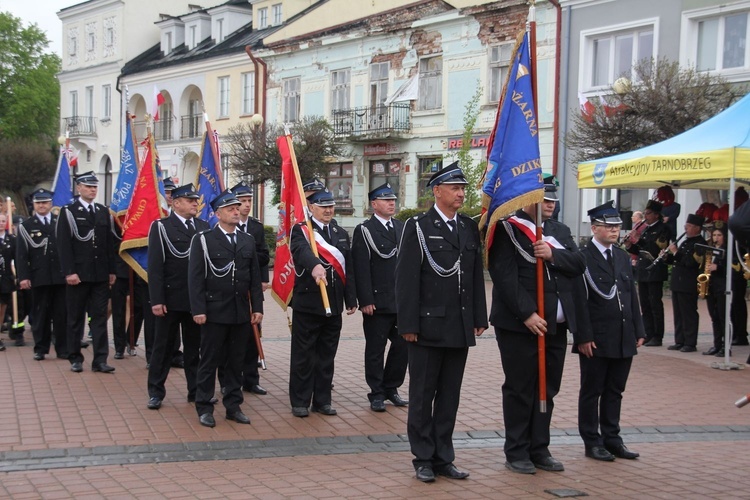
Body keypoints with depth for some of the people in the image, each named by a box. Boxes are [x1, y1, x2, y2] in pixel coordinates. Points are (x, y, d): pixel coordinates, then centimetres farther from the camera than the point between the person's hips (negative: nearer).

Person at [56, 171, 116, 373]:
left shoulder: (104, 212, 12)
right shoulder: (68, 212, -1)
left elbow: (109, 243, 11)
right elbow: (64, 245, -8)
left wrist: (111, 270, 7)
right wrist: (69, 271, -15)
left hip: (101, 275, 3)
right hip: (78, 274, -3)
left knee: (100, 317, 2)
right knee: (76, 317, 7)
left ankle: (100, 359, 3)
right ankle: (75, 358, 16)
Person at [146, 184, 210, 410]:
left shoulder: (204, 226, 8)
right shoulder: (161, 227, -4)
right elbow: (155, 267, -9)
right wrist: (156, 300, -15)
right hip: (171, 300, -4)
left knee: (195, 347, 11)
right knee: (163, 347, 6)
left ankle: (196, 390, 20)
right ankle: (156, 392, 15)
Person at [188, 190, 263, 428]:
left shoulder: (248, 241, 11)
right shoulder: (203, 239, -3)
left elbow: (255, 277, 11)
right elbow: (195, 277, -7)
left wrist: (257, 307, 4)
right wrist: (198, 309, -13)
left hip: (241, 312, 4)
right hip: (214, 311, -4)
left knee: (236, 361, 10)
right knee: (209, 361, 3)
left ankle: (233, 406, 19)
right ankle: (204, 408, 12)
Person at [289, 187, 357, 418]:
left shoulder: (341, 234, 14)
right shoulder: (301, 231, -5)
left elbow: (349, 270, 15)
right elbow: (301, 250, -29)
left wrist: (351, 300, 12)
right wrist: (315, 265, -50)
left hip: (334, 306, 5)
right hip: (307, 303, -5)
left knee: (327, 356, 11)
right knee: (303, 356, 3)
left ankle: (322, 400, 21)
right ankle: (300, 402, 11)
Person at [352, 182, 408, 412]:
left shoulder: (403, 228, 13)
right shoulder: (364, 231, -4)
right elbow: (361, 269, -10)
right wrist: (366, 301, -15)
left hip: (403, 302, 5)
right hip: (378, 303, -5)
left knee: (402, 346, 8)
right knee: (375, 350, 5)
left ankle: (391, 388, 24)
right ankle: (377, 394, 15)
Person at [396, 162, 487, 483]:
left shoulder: (470, 228, 11)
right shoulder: (418, 227, -4)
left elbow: (476, 276, 12)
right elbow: (407, 280, -8)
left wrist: (479, 319, 7)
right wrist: (408, 325, -12)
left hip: (460, 329, 5)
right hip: (428, 327, -5)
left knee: (449, 396, 11)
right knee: (422, 396, 5)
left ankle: (443, 457, 20)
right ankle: (423, 459, 15)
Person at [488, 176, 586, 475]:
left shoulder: (560, 231, 16)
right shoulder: (506, 229, -7)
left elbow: (579, 264, 4)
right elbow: (505, 275, -15)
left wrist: (553, 255, -14)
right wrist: (527, 314, -20)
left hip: (556, 325, 7)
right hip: (520, 324, -6)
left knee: (548, 388, 11)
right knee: (519, 389, 1)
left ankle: (539, 449, 21)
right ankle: (517, 453, 12)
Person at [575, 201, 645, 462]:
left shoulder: (623, 257, 14)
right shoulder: (582, 258, -9)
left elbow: (632, 296, 15)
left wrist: (638, 331, 10)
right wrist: (584, 337, -16)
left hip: (623, 340, 6)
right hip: (596, 340, -6)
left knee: (615, 391, 13)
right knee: (591, 391, 5)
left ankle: (611, 438, 23)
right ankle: (592, 441, 14)